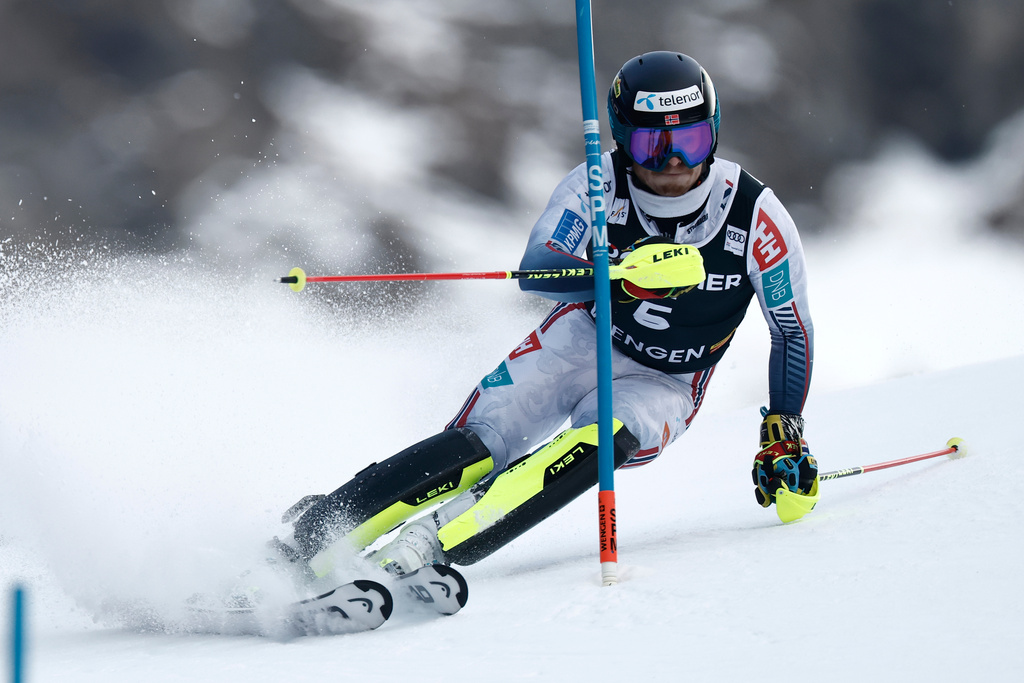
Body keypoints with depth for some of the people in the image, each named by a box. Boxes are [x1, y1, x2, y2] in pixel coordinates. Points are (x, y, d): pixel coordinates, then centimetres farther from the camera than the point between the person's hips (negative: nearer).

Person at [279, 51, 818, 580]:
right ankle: (307, 534, -18)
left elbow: (794, 329, -6)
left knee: (598, 442, -34)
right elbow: (537, 271, -30)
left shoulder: (755, 216, -18)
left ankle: (429, 547, -42)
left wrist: (785, 436, -9)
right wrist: (624, 275, -47)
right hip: (582, 340, 1)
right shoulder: (598, 185, -18)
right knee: (475, 448, -22)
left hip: (662, 385, -1)